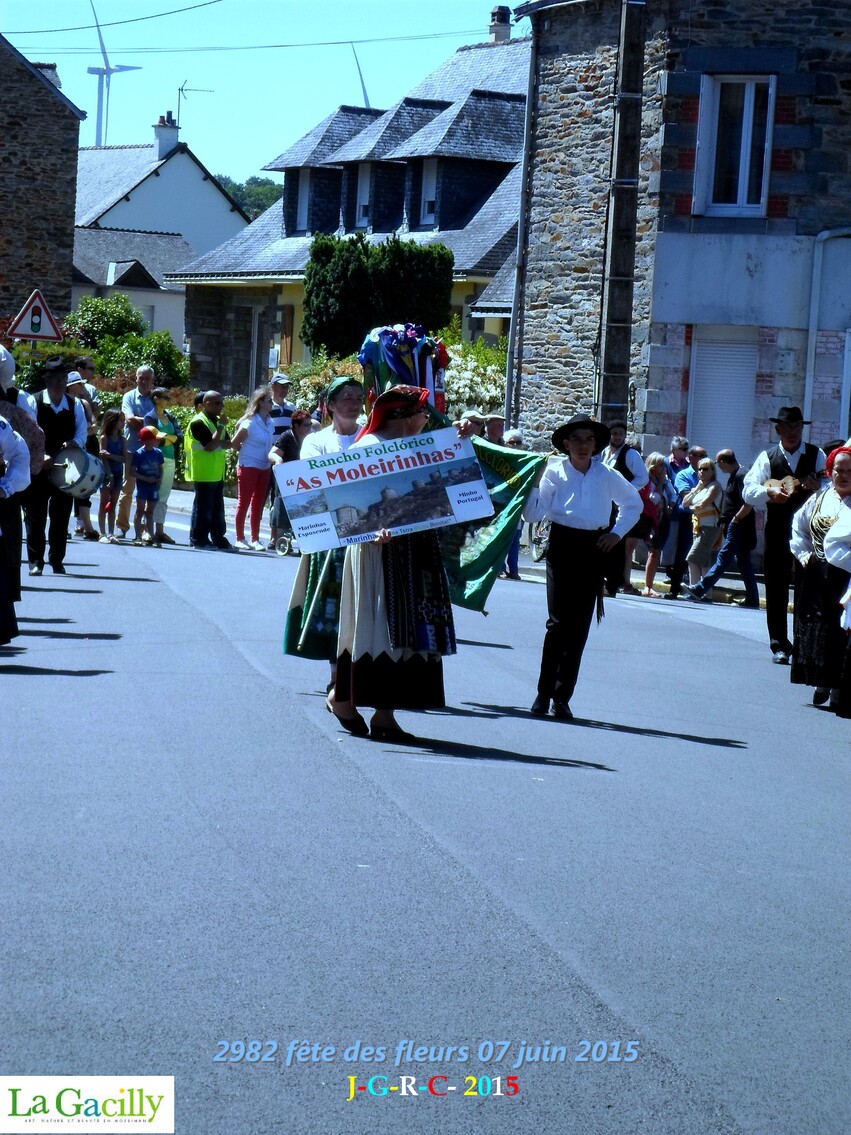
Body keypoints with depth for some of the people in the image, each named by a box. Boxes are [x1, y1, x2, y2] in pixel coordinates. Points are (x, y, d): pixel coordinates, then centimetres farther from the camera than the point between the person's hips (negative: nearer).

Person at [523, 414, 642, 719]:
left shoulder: (607, 476, 8)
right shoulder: (554, 471, 0)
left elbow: (634, 503, 25)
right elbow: (533, 514, -6)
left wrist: (618, 533, 14)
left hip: (593, 550, 3)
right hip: (562, 546, -3)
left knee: (580, 626, 1)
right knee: (558, 622, -11)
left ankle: (562, 697, 6)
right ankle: (544, 693, -2)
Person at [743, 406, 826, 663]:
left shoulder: (816, 455, 6)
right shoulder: (767, 457, 4)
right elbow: (748, 491, -6)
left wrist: (817, 487, -23)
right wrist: (769, 492, -24)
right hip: (778, 531, 0)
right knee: (776, 590, 2)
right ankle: (779, 645, 7)